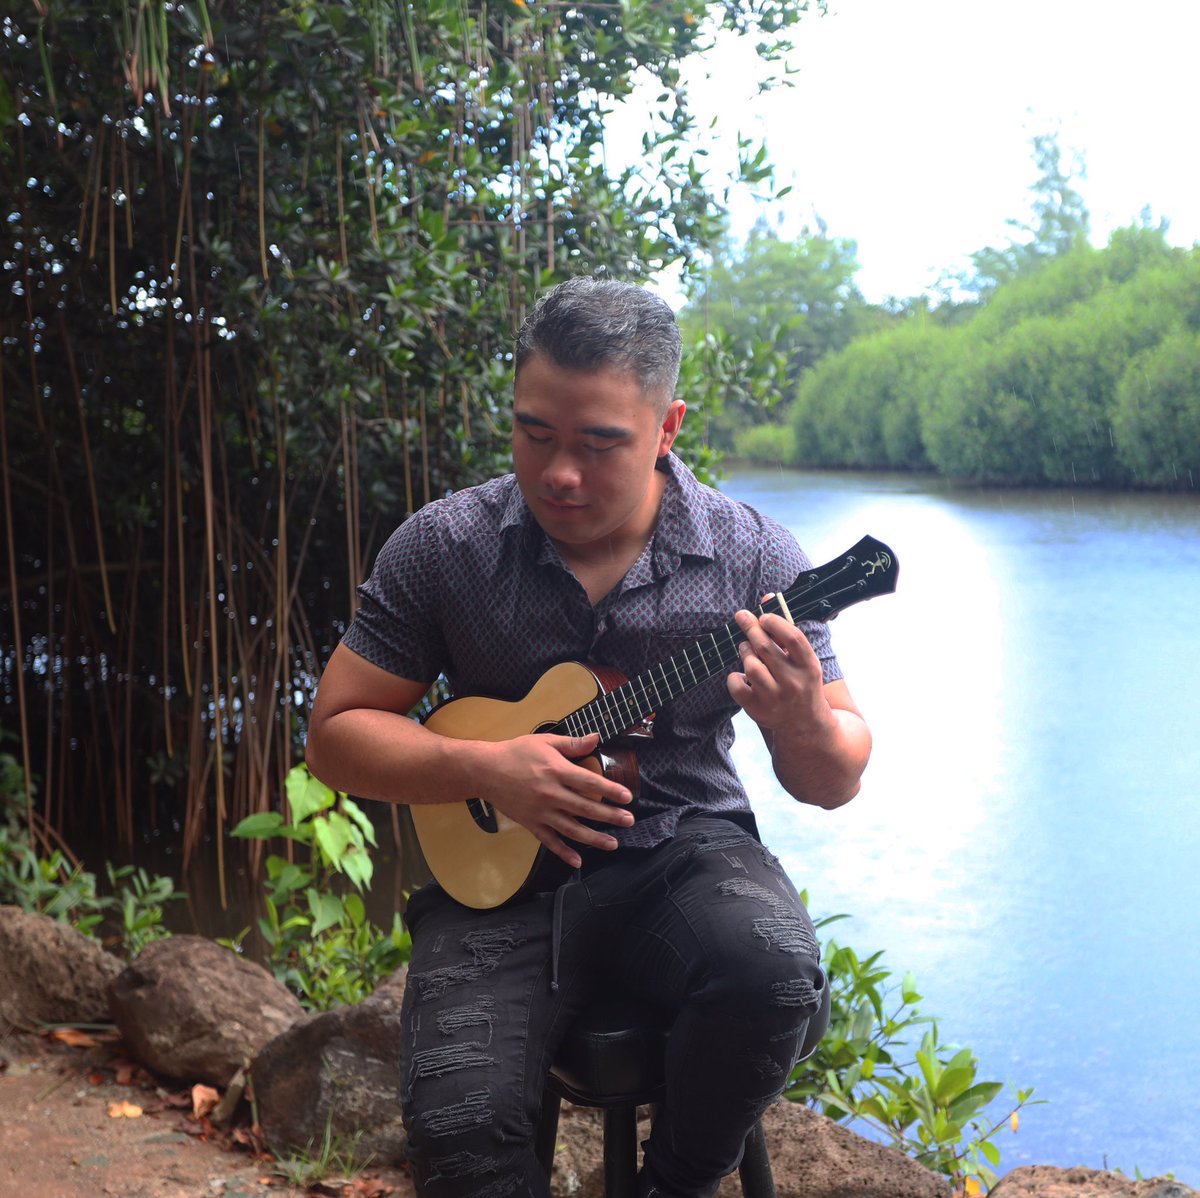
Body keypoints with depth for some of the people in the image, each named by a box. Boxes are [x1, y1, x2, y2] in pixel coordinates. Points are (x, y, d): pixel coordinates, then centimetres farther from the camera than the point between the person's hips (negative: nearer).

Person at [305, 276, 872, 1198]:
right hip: (498, 870, 0)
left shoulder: (753, 559, -5)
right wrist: (485, 767, -16)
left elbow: (837, 781, 0)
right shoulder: (444, 548, -4)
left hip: (684, 848, 1)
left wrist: (803, 724, -25)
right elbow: (336, 734, 1)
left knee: (775, 976, -32)